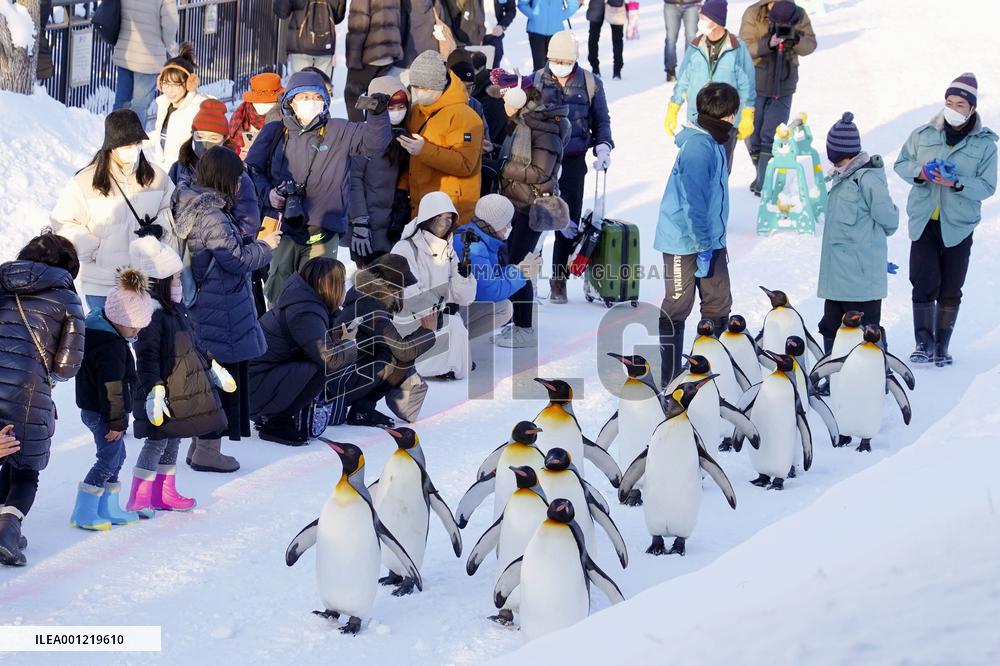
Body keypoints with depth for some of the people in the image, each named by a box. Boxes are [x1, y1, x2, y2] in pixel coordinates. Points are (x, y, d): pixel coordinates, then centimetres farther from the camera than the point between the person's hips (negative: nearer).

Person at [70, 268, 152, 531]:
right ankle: (84, 513, -3)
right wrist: (116, 421, -19)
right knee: (109, 458, -5)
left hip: (92, 408, 10)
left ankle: (109, 509, 24)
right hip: (102, 412, -10)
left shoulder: (98, 326, 9)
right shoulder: (111, 345, -25)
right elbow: (112, 387, -24)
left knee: (116, 456, 17)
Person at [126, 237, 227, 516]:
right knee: (157, 441, -6)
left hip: (185, 390, 10)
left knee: (172, 441, 17)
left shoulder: (177, 309, 11)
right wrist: (153, 390, -30)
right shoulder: (152, 315, -20)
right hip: (164, 395, -10)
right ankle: (138, 500, 0)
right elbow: (147, 357, -24)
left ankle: (164, 494, 29)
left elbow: (193, 342, 25)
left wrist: (212, 365, 29)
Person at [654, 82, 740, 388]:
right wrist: (702, 246, -21)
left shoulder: (713, 142, 9)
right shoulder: (697, 147, -22)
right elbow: (693, 201, -24)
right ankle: (669, 380, 9)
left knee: (719, 304, 11)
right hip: (685, 241, -9)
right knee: (676, 309, 1)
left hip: (710, 240, 9)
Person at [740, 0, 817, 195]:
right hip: (756, 83, 0)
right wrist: (768, 44, -33)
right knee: (752, 133, 8)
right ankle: (761, 174, 27)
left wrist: (796, 39, -28)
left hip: (783, 86, 0)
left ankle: (764, 182, -2)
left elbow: (810, 45, -7)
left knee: (772, 135, -5)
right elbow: (745, 48, -18)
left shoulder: (800, 16, -8)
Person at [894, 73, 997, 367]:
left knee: (950, 291, 4)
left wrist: (956, 183, -21)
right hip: (924, 221, 1)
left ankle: (942, 345, 16)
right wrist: (919, 172, -10)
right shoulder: (923, 135, 2)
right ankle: (924, 342, 2)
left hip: (958, 225, -1)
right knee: (923, 285, -7)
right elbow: (901, 163, 11)